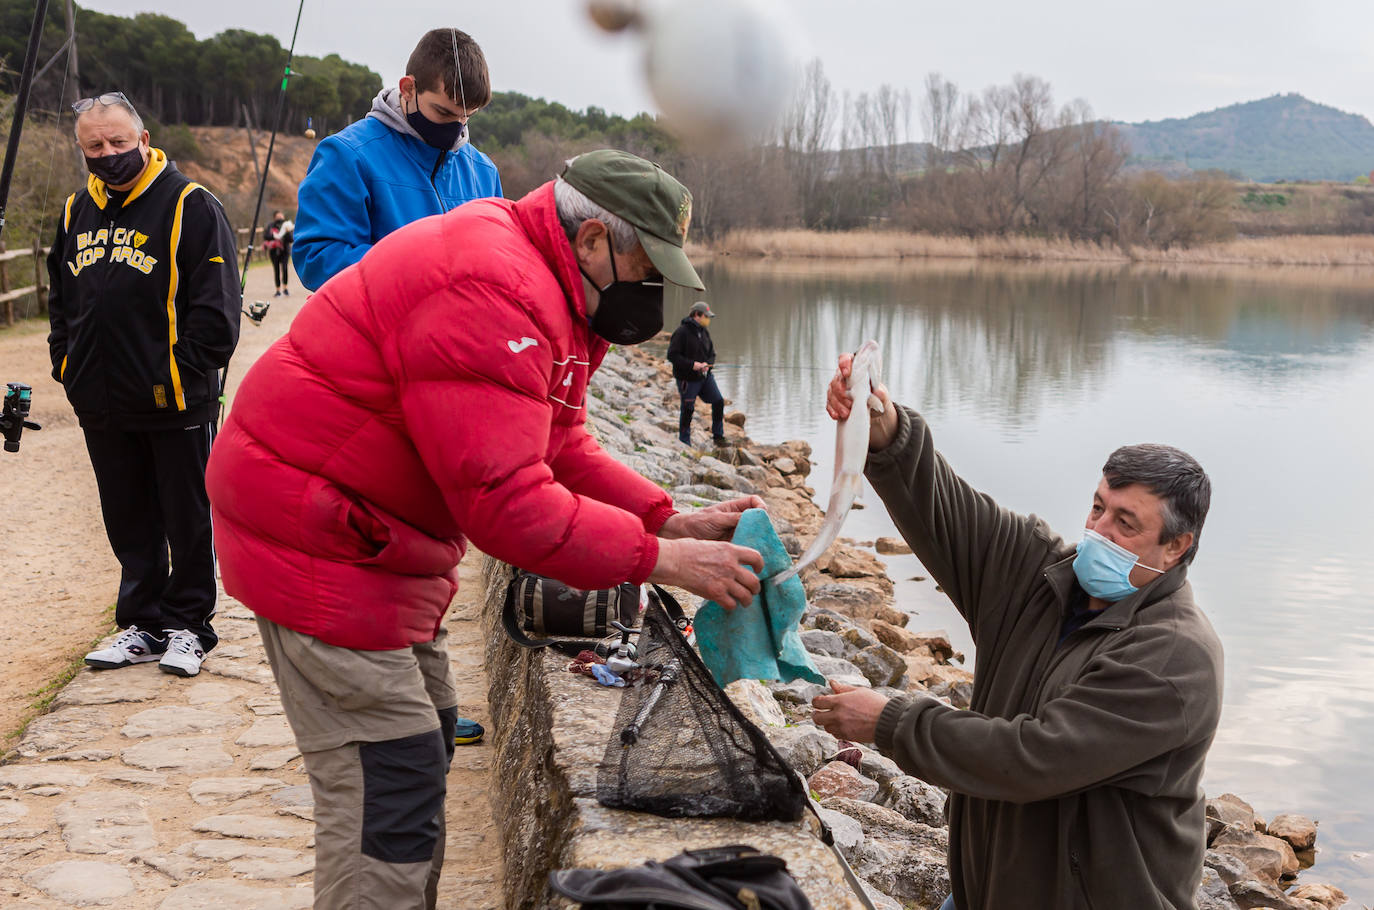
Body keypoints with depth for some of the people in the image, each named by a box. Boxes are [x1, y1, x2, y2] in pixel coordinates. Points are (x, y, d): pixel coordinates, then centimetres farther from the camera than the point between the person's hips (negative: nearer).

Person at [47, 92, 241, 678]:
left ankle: (188, 626, 18)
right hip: (102, 406, 6)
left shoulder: (190, 206, -7)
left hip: (177, 404, -6)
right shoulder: (76, 212, 12)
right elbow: (60, 300, 22)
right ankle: (143, 625, 25)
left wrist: (184, 371, -14)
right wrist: (67, 365, 11)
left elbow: (215, 305, -10)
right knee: (129, 523, 13)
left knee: (188, 519, 5)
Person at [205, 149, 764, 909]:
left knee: (425, 734, 19)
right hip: (313, 534, -11)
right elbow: (503, 501, -29)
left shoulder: (551, 293, 9)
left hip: (378, 530, 11)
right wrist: (658, 560, -24)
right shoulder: (496, 291, -26)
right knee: (388, 782, -9)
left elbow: (560, 451, 11)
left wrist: (676, 524, -1)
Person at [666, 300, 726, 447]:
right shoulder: (681, 332, -15)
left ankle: (718, 436, 13)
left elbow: (712, 353, 14)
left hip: (705, 376, 6)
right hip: (687, 379, -6)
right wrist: (692, 364, -24)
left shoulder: (704, 331, 8)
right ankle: (685, 443, 12)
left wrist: (707, 364, -9)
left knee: (718, 401, -1)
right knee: (687, 410, -1)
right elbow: (672, 355, -17)